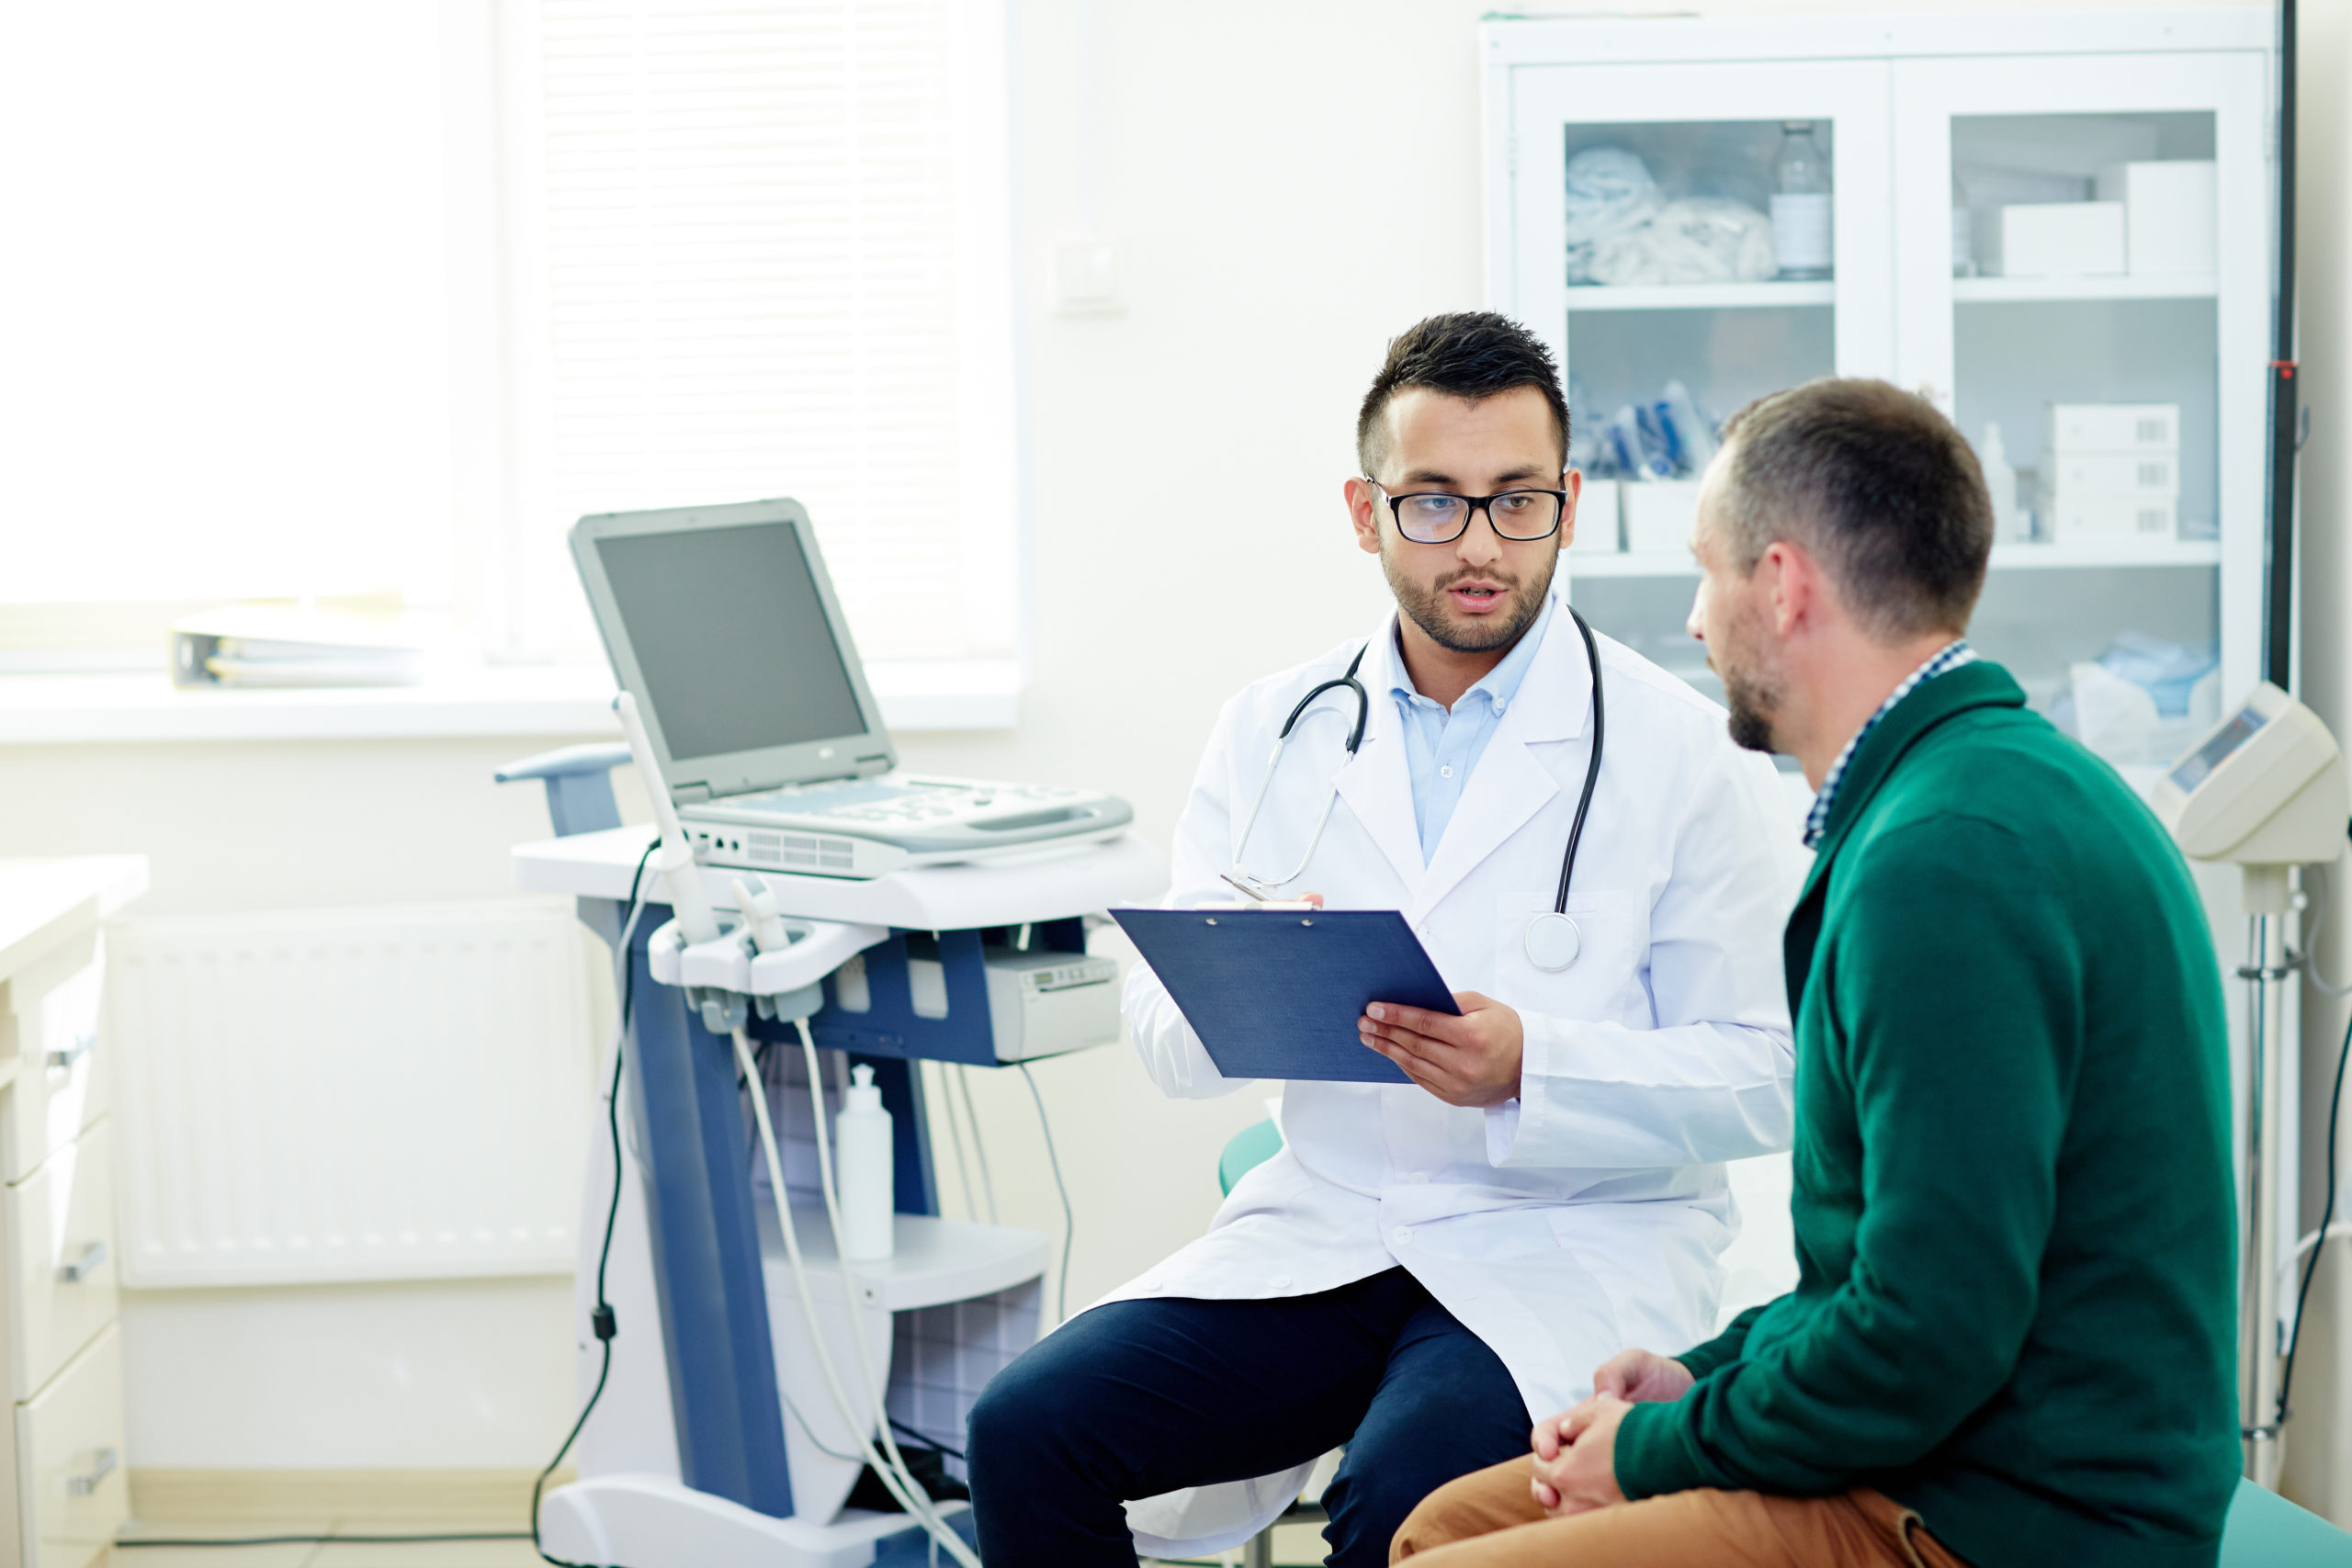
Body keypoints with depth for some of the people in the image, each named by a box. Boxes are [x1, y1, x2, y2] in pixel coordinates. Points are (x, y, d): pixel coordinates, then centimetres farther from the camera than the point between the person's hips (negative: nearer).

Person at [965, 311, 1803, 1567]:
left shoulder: (1685, 753, -2)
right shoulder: (1273, 730, 9)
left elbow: (1762, 1080, -5)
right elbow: (1165, 1040, 6)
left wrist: (1527, 1068, -21)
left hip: (1571, 1244, -4)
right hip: (1320, 1225, 4)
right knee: (1027, 1429, -18)